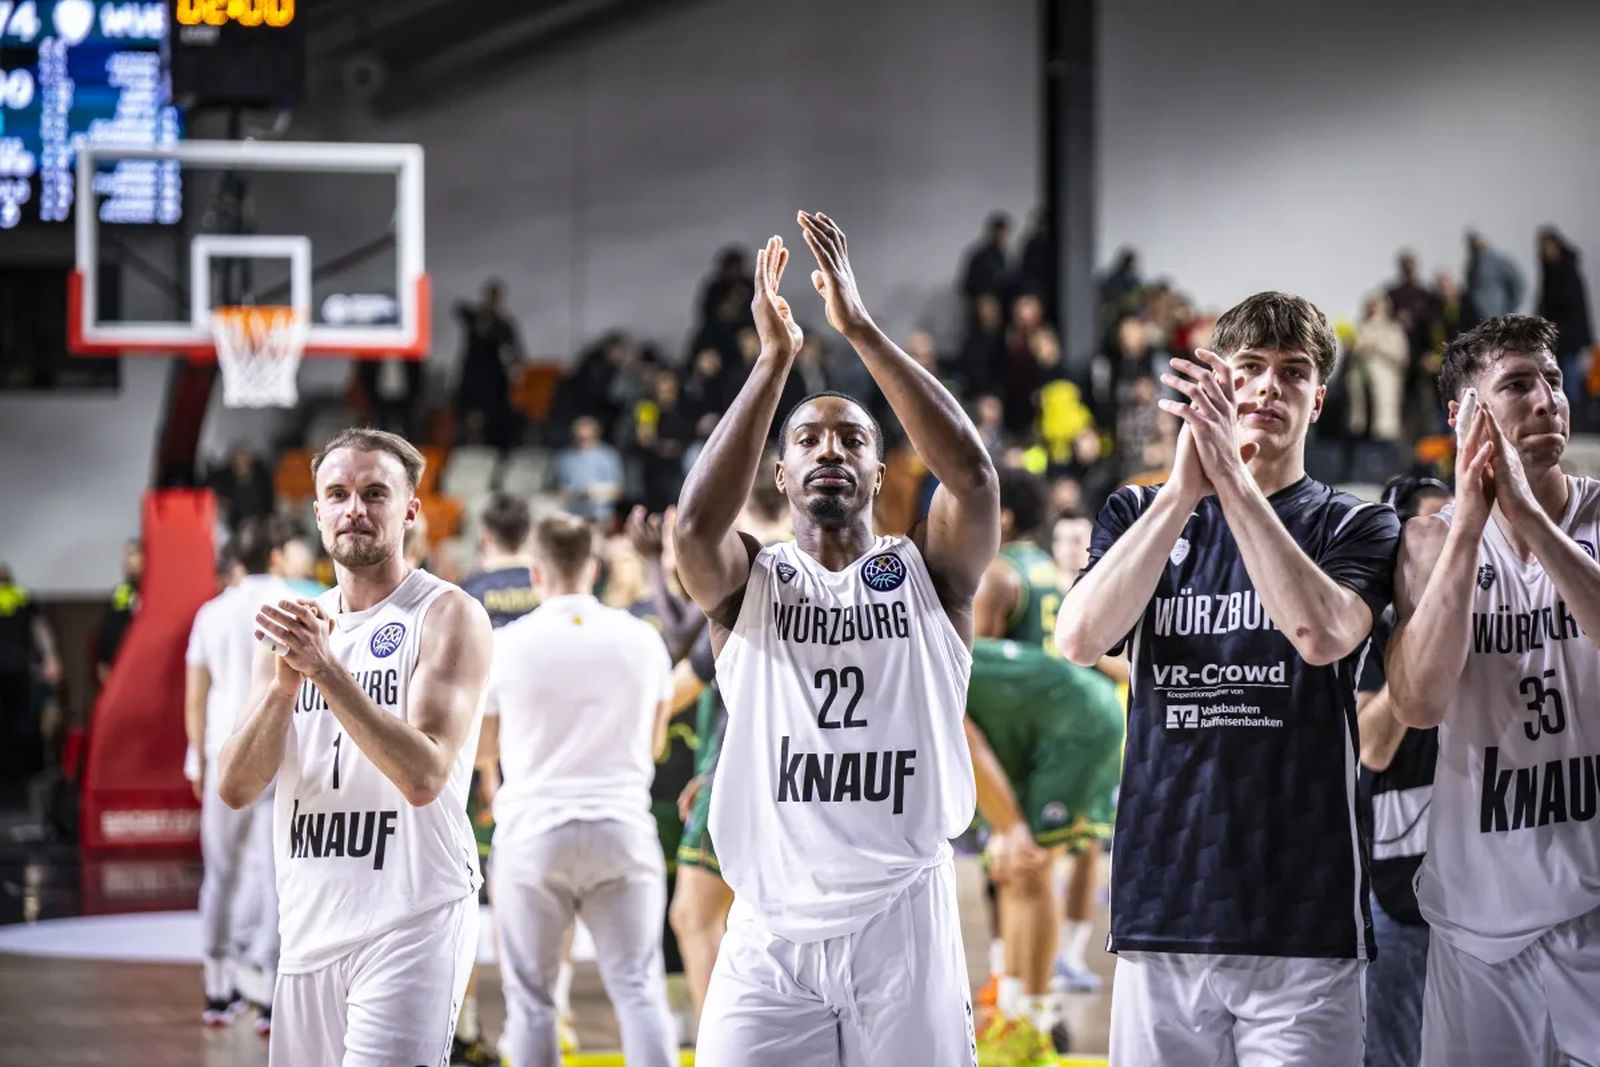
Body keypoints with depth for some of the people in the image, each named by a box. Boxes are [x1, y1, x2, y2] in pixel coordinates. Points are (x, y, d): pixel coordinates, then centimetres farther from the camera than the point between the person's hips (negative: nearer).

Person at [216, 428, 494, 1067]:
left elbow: (424, 776, -18)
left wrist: (326, 667, -23)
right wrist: (285, 681, -11)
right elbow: (236, 789, 5)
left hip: (411, 924, -6)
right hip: (309, 929, 6)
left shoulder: (448, 617, -4)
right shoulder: (296, 625, 13)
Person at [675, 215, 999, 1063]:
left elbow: (974, 478, -13)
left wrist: (861, 330, -16)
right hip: (772, 932, 0)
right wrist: (775, 360, -17)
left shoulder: (928, 572, 7)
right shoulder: (747, 581, 7)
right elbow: (696, 523, -15)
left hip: (903, 923, 0)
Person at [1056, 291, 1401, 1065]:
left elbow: (1322, 633, -16)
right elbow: (1080, 639, -7)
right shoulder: (1139, 514, 12)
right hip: (1161, 913, 2)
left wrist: (1232, 479, -20)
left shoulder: (1357, 527, 6)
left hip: (1303, 922, -2)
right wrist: (1183, 490, -16)